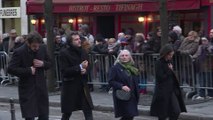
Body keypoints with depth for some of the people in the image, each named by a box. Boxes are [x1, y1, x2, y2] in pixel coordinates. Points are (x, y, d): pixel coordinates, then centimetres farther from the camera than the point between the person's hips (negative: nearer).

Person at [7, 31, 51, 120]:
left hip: (41, 87, 5)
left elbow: (49, 63, 13)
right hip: (27, 89, -5)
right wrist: (28, 70, -18)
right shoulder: (19, 52, -13)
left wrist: (43, 64, -10)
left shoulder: (42, 48, 1)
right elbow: (11, 69, -15)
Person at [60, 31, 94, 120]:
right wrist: (80, 67, -21)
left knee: (88, 113, -2)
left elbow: (87, 67, 16)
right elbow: (64, 71, -17)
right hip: (70, 87, -4)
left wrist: (85, 70, -9)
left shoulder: (82, 52, 8)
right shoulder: (64, 53, -9)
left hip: (83, 86, 5)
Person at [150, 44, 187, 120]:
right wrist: (170, 71, -12)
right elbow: (160, 78, -19)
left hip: (171, 91, 7)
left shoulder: (168, 62, 10)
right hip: (162, 92, -7)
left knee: (176, 112, -1)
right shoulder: (159, 63, -12)